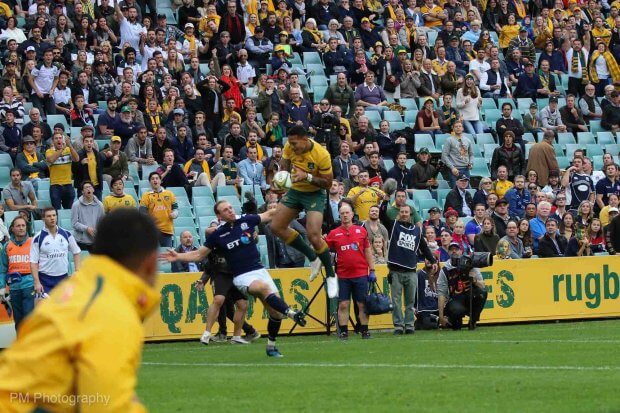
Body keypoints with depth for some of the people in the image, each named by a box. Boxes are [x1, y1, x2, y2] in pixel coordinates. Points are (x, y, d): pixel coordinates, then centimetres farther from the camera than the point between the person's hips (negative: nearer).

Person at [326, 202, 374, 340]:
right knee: (343, 305, -2)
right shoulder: (334, 233, 4)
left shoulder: (361, 231, 6)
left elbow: (368, 251, 10)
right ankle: (343, 332, 3)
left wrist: (372, 270, 6)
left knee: (362, 304, 2)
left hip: (361, 274, 0)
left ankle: (365, 331, 9)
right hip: (343, 275, 0)